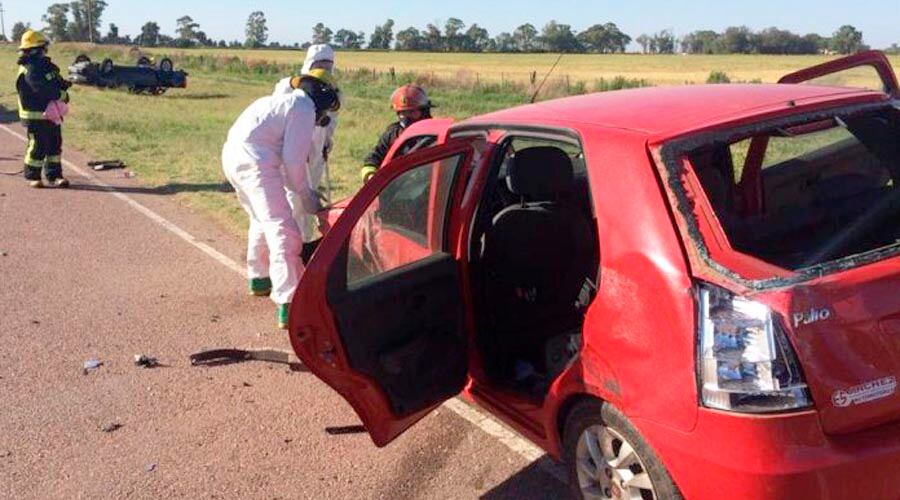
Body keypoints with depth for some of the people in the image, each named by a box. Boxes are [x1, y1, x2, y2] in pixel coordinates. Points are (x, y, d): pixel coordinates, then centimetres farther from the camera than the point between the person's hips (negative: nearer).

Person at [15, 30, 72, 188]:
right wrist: (62, 94, -18)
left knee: (55, 145, 11)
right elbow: (42, 89, -29)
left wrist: (63, 84, -4)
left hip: (51, 114, 9)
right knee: (37, 147, 0)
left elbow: (56, 82, 18)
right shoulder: (29, 70, -18)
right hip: (36, 117, -9)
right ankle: (32, 177, 13)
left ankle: (54, 175, 19)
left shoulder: (44, 65, 11)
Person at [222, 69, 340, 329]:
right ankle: (288, 306, -20)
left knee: (261, 220, 29)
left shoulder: (282, 101, 28)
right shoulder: (304, 109, -2)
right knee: (283, 231, -13)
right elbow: (294, 160, -9)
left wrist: (305, 191, 26)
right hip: (255, 162, -10)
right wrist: (306, 195, 4)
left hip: (231, 155, 10)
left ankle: (258, 278, 45)